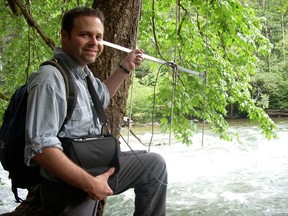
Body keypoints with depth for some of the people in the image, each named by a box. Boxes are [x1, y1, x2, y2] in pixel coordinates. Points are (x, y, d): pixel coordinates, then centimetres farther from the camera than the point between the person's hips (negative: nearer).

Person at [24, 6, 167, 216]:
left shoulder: (83, 72, 6)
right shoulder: (50, 78, -22)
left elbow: (102, 96, 30)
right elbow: (40, 147, -29)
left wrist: (125, 67, 19)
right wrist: (90, 184, -25)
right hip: (69, 184, -9)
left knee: (155, 164, 9)